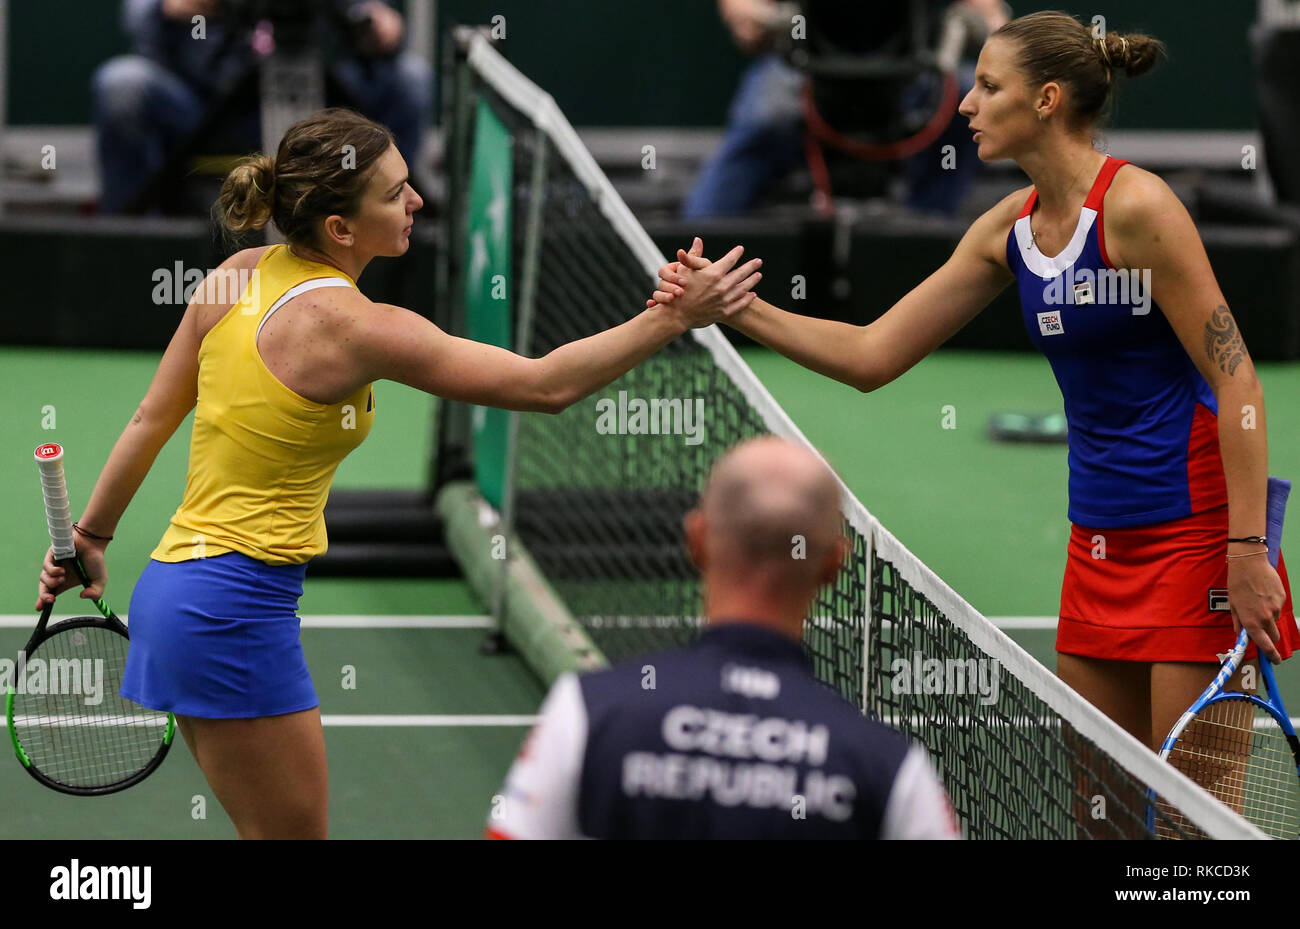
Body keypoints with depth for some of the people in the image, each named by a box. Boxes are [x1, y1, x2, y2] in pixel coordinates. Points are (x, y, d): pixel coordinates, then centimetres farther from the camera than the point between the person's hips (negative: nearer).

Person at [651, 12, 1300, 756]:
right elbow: (872, 354, 14)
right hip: (1102, 540, 8)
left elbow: (1237, 382, -16)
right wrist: (734, 307, 3)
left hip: (1200, 528, -8)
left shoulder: (1134, 207, -14)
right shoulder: (1011, 228, 9)